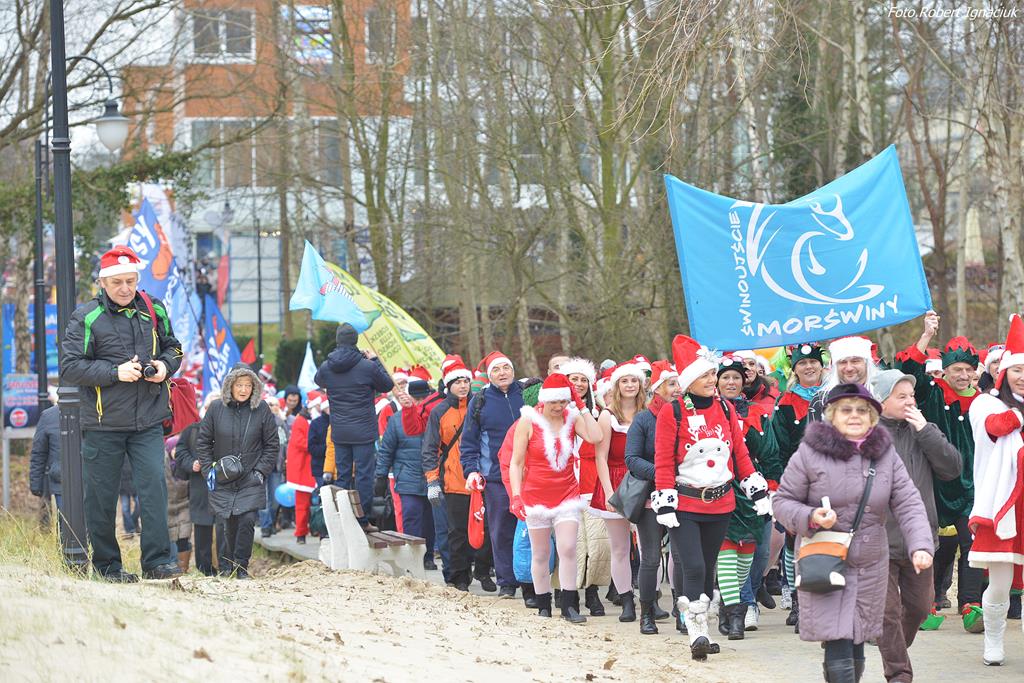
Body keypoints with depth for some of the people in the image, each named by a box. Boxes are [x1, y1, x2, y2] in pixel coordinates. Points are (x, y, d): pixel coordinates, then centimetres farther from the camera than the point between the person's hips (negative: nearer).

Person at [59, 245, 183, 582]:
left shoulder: (154, 311, 8)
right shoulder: (86, 318, -5)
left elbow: (172, 347, 22)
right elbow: (69, 367, -9)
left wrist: (164, 366, -1)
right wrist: (115, 372, -18)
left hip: (147, 422, 2)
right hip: (103, 424, -2)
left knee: (154, 485, -10)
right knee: (101, 496, 3)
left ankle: (157, 561, -8)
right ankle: (106, 565, 15)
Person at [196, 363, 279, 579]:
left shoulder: (262, 410, 0)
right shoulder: (216, 408, 1)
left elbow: (272, 445, 7)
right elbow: (203, 442, 8)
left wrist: (261, 471, -2)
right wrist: (208, 470, 0)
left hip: (250, 481, -1)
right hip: (222, 481, 1)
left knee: (247, 520, -13)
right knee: (227, 524, -1)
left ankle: (241, 565, 0)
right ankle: (227, 563, 16)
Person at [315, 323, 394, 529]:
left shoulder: (326, 367, -1)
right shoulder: (367, 367, -12)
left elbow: (318, 381, 24)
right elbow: (388, 385, 4)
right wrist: (375, 360, 13)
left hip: (339, 432, 4)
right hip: (363, 431, -4)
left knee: (342, 475, 10)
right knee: (364, 474, 0)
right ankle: (362, 519, -3)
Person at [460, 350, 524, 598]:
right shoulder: (480, 401, 7)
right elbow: (468, 442, 11)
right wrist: (471, 470, 0)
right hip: (495, 477, 0)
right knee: (501, 532, 2)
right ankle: (506, 582, 9)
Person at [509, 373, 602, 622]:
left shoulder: (572, 418, 1)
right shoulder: (529, 421, -5)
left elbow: (595, 437, -18)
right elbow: (515, 462, -3)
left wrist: (582, 407, -12)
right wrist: (516, 496, -12)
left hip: (567, 495, 1)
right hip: (536, 496, -1)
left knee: (568, 549, -11)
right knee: (540, 555, 6)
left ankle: (569, 606, -6)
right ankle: (543, 606, 18)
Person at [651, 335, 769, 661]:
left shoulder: (726, 410, 7)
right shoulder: (671, 413, -7)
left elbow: (740, 454, 12)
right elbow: (663, 463, -7)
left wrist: (758, 493, 7)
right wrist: (665, 506, -12)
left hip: (720, 504, 5)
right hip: (685, 506, -4)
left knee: (708, 568, 10)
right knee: (694, 568, -13)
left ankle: (701, 629, 21)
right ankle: (696, 632, -8)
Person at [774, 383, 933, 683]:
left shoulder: (886, 454, 5)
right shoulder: (810, 452, -6)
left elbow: (908, 504, 0)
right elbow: (782, 501, 0)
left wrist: (920, 546, -15)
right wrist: (810, 517, -20)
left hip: (871, 566, 4)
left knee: (856, 649, 11)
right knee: (839, 649, -13)